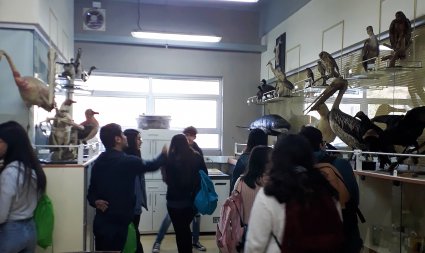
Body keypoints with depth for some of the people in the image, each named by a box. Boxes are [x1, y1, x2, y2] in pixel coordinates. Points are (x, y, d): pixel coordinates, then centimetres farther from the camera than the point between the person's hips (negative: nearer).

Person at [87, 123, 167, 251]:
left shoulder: (99, 161, 6)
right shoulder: (129, 161, -15)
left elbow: (92, 189, 8)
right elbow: (151, 166, 1)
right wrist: (164, 155, 18)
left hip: (101, 221, 7)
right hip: (117, 222, -7)